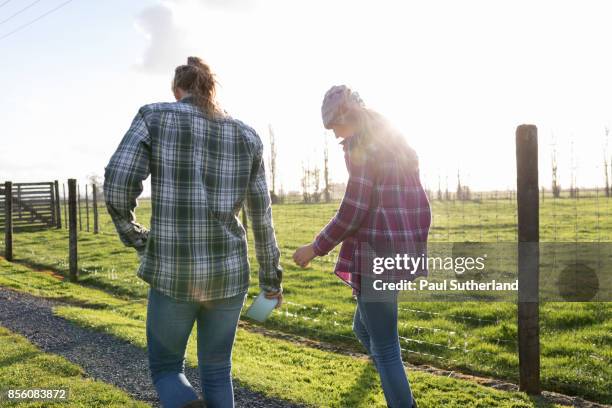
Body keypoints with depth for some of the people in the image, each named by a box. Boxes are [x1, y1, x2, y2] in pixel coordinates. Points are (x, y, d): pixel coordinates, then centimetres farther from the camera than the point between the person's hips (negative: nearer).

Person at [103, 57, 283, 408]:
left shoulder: (154, 117, -2)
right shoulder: (247, 136, 6)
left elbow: (117, 186, -14)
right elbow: (261, 216, 8)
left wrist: (134, 235, 7)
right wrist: (271, 277, 19)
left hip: (173, 274, -2)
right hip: (228, 273, 3)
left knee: (166, 368, 21)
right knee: (217, 371, 22)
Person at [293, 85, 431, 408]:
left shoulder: (361, 143, -11)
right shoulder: (398, 143, 16)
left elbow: (354, 209, -17)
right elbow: (417, 205, 17)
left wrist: (315, 248, -7)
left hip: (377, 254, -9)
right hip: (402, 251, 9)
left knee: (384, 347, 1)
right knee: (363, 329, 22)